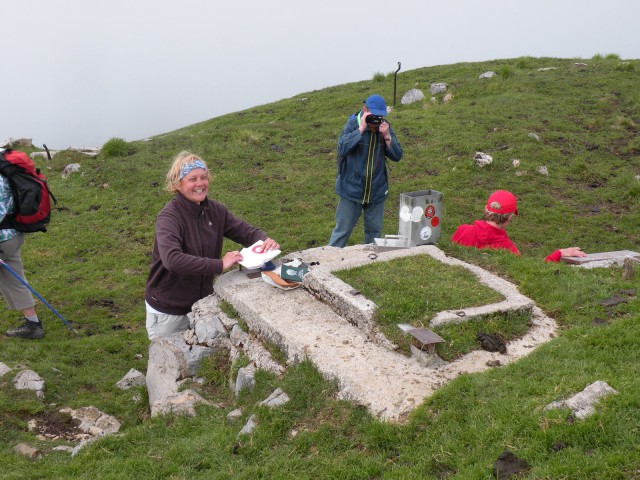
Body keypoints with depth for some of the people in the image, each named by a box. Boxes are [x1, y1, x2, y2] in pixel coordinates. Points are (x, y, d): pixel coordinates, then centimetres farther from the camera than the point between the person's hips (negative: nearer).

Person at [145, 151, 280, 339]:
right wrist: (220, 265, -39)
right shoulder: (168, 217, -23)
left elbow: (246, 231, 2)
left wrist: (265, 240, -21)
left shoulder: (215, 210, -4)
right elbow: (172, 259, -38)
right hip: (168, 311, -5)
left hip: (202, 301, 5)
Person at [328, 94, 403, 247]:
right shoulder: (353, 124, -11)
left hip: (377, 191, 4)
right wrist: (361, 129, -29)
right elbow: (342, 148, -24)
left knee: (375, 230, 14)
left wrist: (387, 137, -18)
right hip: (352, 189, -4)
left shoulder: (385, 127, -1)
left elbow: (397, 156, -3)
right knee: (342, 230, 3)